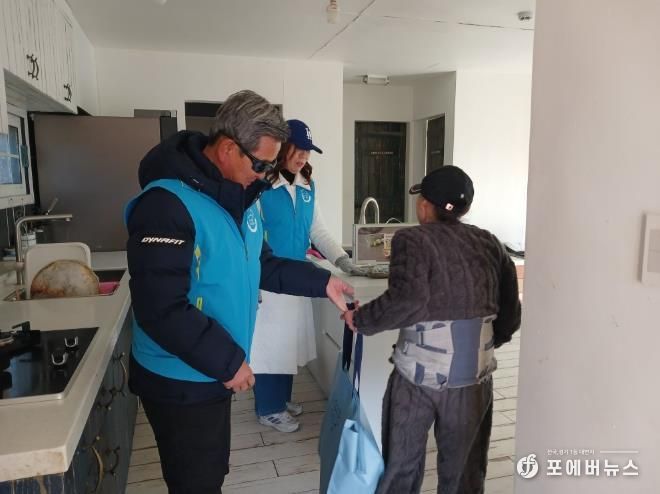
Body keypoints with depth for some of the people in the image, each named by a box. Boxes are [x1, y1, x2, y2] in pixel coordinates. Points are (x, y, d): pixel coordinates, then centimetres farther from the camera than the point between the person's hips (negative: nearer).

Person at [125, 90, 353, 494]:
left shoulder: (240, 198, 4)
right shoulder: (167, 204, -26)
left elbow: (261, 266, 12)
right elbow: (161, 310, -30)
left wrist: (321, 282, 3)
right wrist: (228, 360, -24)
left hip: (215, 374, 8)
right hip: (180, 382, -8)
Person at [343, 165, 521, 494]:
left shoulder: (413, 240, -8)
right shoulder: (489, 244, 6)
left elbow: (407, 300, -24)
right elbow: (510, 314, 7)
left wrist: (360, 319, -10)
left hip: (419, 373, -3)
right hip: (474, 375, 4)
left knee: (401, 462, 16)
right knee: (464, 467, 21)